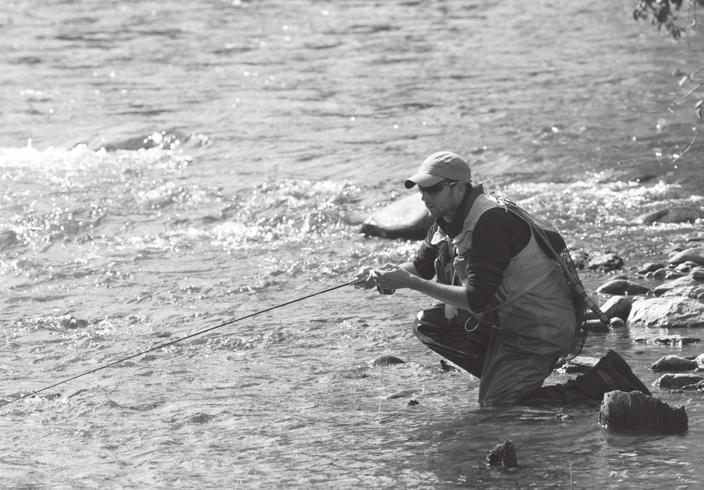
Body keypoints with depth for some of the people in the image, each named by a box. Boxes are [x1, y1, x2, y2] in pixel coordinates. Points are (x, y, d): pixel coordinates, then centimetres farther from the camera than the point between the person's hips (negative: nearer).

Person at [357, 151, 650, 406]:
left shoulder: (490, 222, -27)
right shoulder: (447, 221, 3)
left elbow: (478, 300, -30)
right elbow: (421, 265, 12)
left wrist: (411, 283, -28)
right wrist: (387, 276, -11)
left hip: (542, 329, -10)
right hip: (507, 320, 10)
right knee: (429, 325, 5)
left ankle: (602, 382, -6)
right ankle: (502, 377, 9)